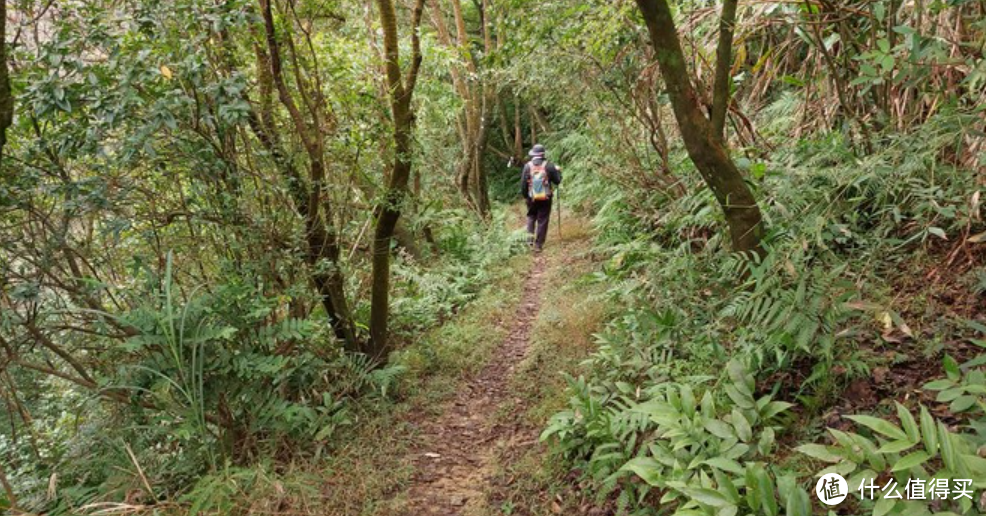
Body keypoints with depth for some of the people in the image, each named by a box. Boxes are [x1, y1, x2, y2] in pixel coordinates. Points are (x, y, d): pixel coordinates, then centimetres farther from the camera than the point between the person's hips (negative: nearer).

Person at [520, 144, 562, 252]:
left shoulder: (528, 166, -6)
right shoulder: (549, 165, -9)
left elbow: (523, 184, -4)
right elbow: (557, 181, -3)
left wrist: (525, 195, 11)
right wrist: (558, 171, 16)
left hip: (532, 198, 2)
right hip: (545, 198, -1)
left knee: (531, 217, 25)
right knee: (542, 221, 6)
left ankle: (530, 237, 11)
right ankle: (538, 245, 7)